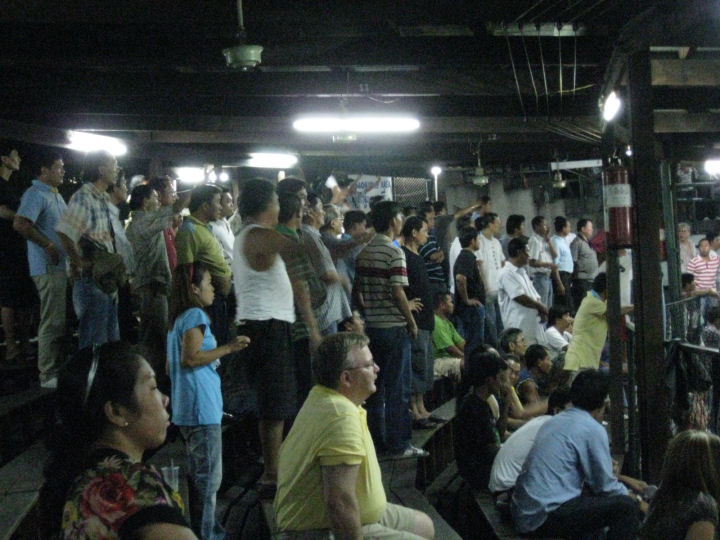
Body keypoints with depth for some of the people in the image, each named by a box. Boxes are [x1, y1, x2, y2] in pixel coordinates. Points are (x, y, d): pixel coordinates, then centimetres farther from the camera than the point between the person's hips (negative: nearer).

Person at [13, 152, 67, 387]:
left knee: (60, 320, 16)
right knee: (53, 322, -6)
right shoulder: (36, 194, -12)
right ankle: (48, 375, 1)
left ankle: (57, 367, 26)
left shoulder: (56, 195, 18)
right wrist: (48, 245, -22)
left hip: (62, 265, 10)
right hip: (49, 267, -10)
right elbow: (20, 224, -26)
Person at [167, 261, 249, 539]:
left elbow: (171, 366, 20)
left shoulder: (177, 319, 17)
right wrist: (228, 348, -16)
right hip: (202, 407, -10)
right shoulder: (195, 315, -12)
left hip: (186, 410, 10)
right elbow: (190, 357, -21)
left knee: (199, 474, 17)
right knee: (209, 476, -5)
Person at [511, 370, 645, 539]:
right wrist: (635, 499, 15)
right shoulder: (593, 429, -9)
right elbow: (605, 486, -4)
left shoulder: (555, 421, 17)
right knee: (627, 506, -8)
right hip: (545, 517, -9)